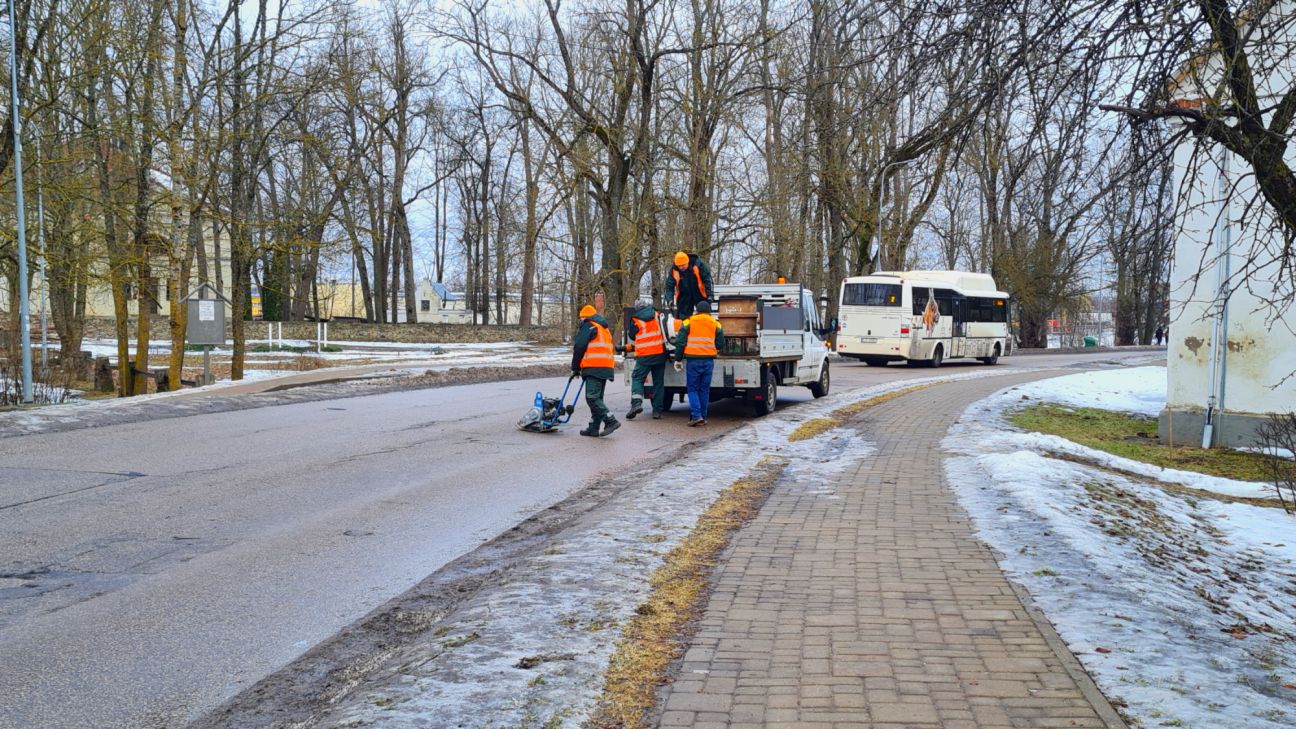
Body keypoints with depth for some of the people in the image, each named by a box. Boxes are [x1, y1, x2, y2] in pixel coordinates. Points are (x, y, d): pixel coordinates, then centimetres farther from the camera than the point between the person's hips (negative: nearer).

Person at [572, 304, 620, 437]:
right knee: (597, 398, 11)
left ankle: (611, 421, -21)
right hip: (607, 367, 9)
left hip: (594, 368, -9)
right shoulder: (604, 328, 26)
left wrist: (575, 368, 3)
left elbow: (579, 348, -5)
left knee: (592, 398, -13)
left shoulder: (588, 326, -1)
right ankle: (593, 428, 11)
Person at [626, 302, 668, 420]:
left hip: (644, 355, -3)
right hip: (660, 354, 3)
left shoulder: (635, 320, -1)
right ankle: (657, 410, 5)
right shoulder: (657, 315, 8)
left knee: (637, 379, 4)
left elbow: (632, 335, 10)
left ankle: (636, 403, -18)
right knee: (658, 382, 7)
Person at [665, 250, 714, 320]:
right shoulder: (673, 271, -15)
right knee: (683, 317, -1)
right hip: (683, 297, 1)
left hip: (699, 294, -1)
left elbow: (707, 279, -13)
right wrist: (670, 300, -24)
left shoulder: (697, 265, -20)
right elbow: (669, 286, -10)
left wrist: (709, 295, -16)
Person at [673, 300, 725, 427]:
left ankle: (696, 415, -11)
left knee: (693, 389, 4)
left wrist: (677, 359, 4)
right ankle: (703, 417, 11)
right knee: (704, 390, 10)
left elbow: (680, 342, -1)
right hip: (708, 361, 2)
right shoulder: (715, 324, 7)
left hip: (693, 360, -2)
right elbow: (720, 345, 8)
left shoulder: (689, 322, 1)